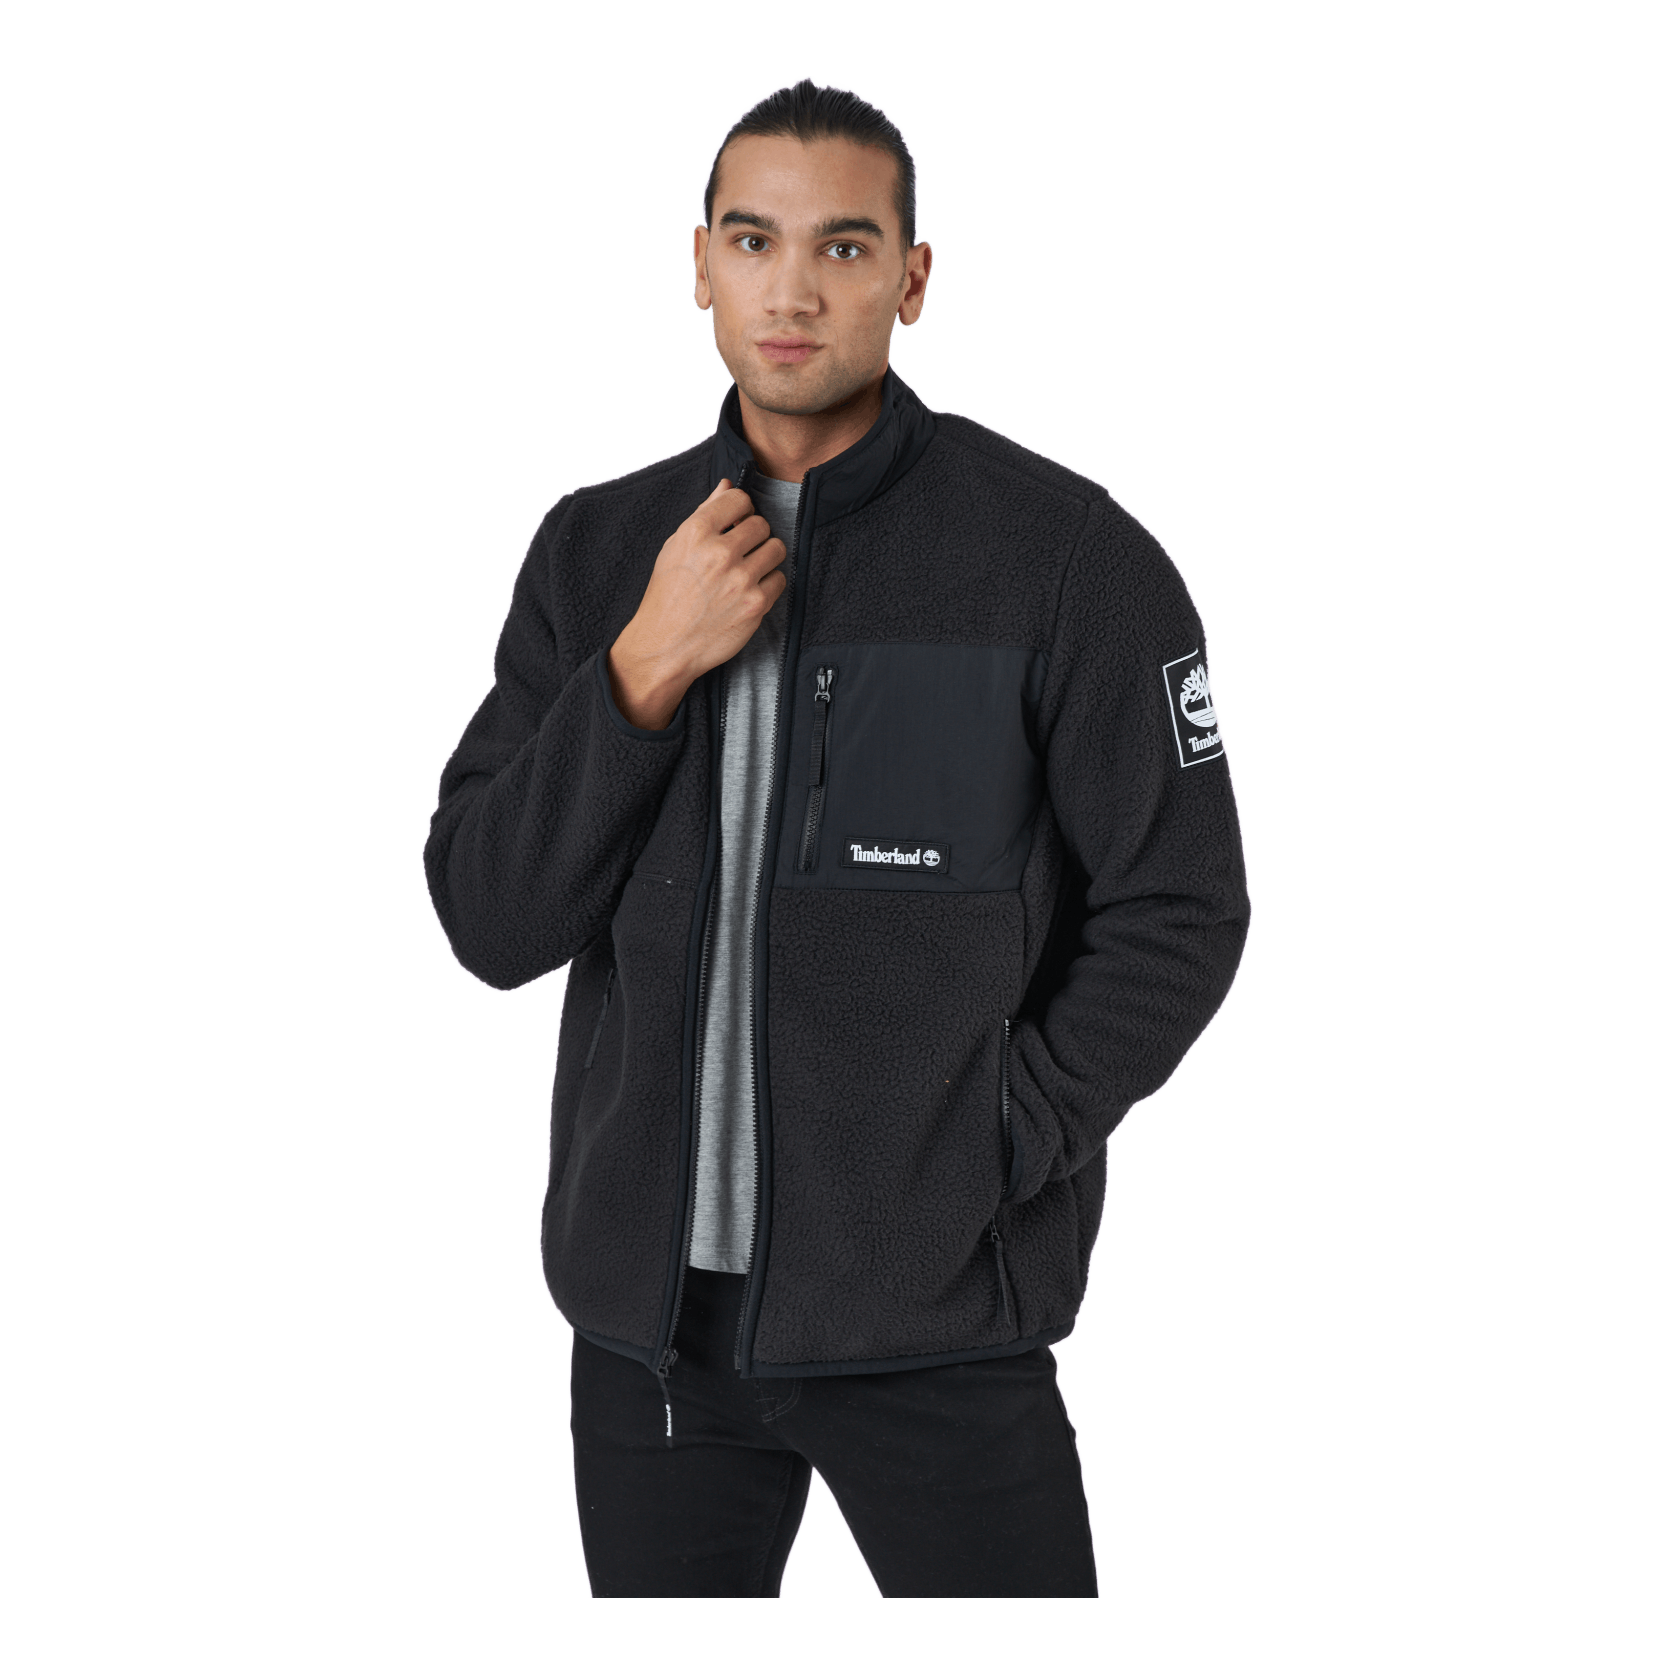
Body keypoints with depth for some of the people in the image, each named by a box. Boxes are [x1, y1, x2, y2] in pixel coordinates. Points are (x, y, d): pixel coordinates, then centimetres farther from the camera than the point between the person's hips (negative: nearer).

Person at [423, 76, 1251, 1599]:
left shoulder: (1067, 556, -7)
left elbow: (1180, 911, -5)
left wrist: (980, 1159, -12)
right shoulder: (598, 549, 4)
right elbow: (489, 923, -1)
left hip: (932, 1312, -3)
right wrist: (646, 670, -13)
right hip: (646, 1301, 4)